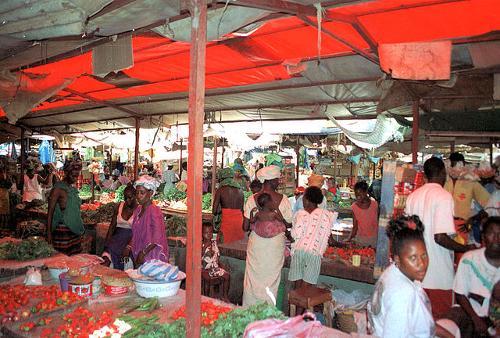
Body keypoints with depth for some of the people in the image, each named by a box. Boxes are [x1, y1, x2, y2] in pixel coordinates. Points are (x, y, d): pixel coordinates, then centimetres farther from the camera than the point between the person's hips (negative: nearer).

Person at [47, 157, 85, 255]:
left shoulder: (73, 189, 12)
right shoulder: (58, 188, -10)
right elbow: (50, 211, -11)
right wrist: (48, 232, -14)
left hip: (75, 230, 7)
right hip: (63, 230, -7)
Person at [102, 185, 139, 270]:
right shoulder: (119, 206, 9)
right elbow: (112, 225, 9)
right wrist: (107, 243, -4)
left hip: (131, 237, -3)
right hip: (118, 235, 4)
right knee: (108, 248, -25)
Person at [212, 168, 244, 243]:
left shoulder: (220, 190, -1)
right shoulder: (240, 190, 11)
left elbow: (214, 211, -3)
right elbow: (241, 209, 13)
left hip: (226, 220, -4)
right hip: (239, 219, 4)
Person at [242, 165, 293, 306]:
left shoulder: (252, 199, -9)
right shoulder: (282, 199, -11)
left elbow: (245, 227, -6)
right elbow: (288, 224, -3)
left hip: (256, 242, 1)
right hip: (276, 243, 0)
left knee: (253, 278, 14)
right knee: (271, 279, 13)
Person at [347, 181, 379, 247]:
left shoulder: (374, 204, -8)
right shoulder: (354, 207, -7)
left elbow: (378, 222, 1)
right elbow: (355, 226, -5)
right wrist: (349, 239, -17)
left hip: (374, 238, 0)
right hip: (360, 238, 0)